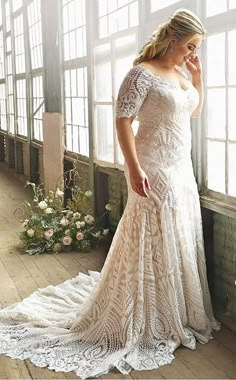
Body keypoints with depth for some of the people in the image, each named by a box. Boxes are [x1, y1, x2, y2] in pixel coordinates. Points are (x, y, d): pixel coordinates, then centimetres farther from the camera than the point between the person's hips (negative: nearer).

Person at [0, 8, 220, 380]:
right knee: (150, 242, -2)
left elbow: (195, 111, 26)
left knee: (177, 241, 14)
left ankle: (177, 312, 31)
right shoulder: (142, 73, -13)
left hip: (182, 169, 9)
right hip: (153, 171, -9)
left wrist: (198, 76, 11)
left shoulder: (180, 74, 12)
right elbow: (123, 120, -18)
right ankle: (144, 321, 13)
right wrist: (134, 168, -25)